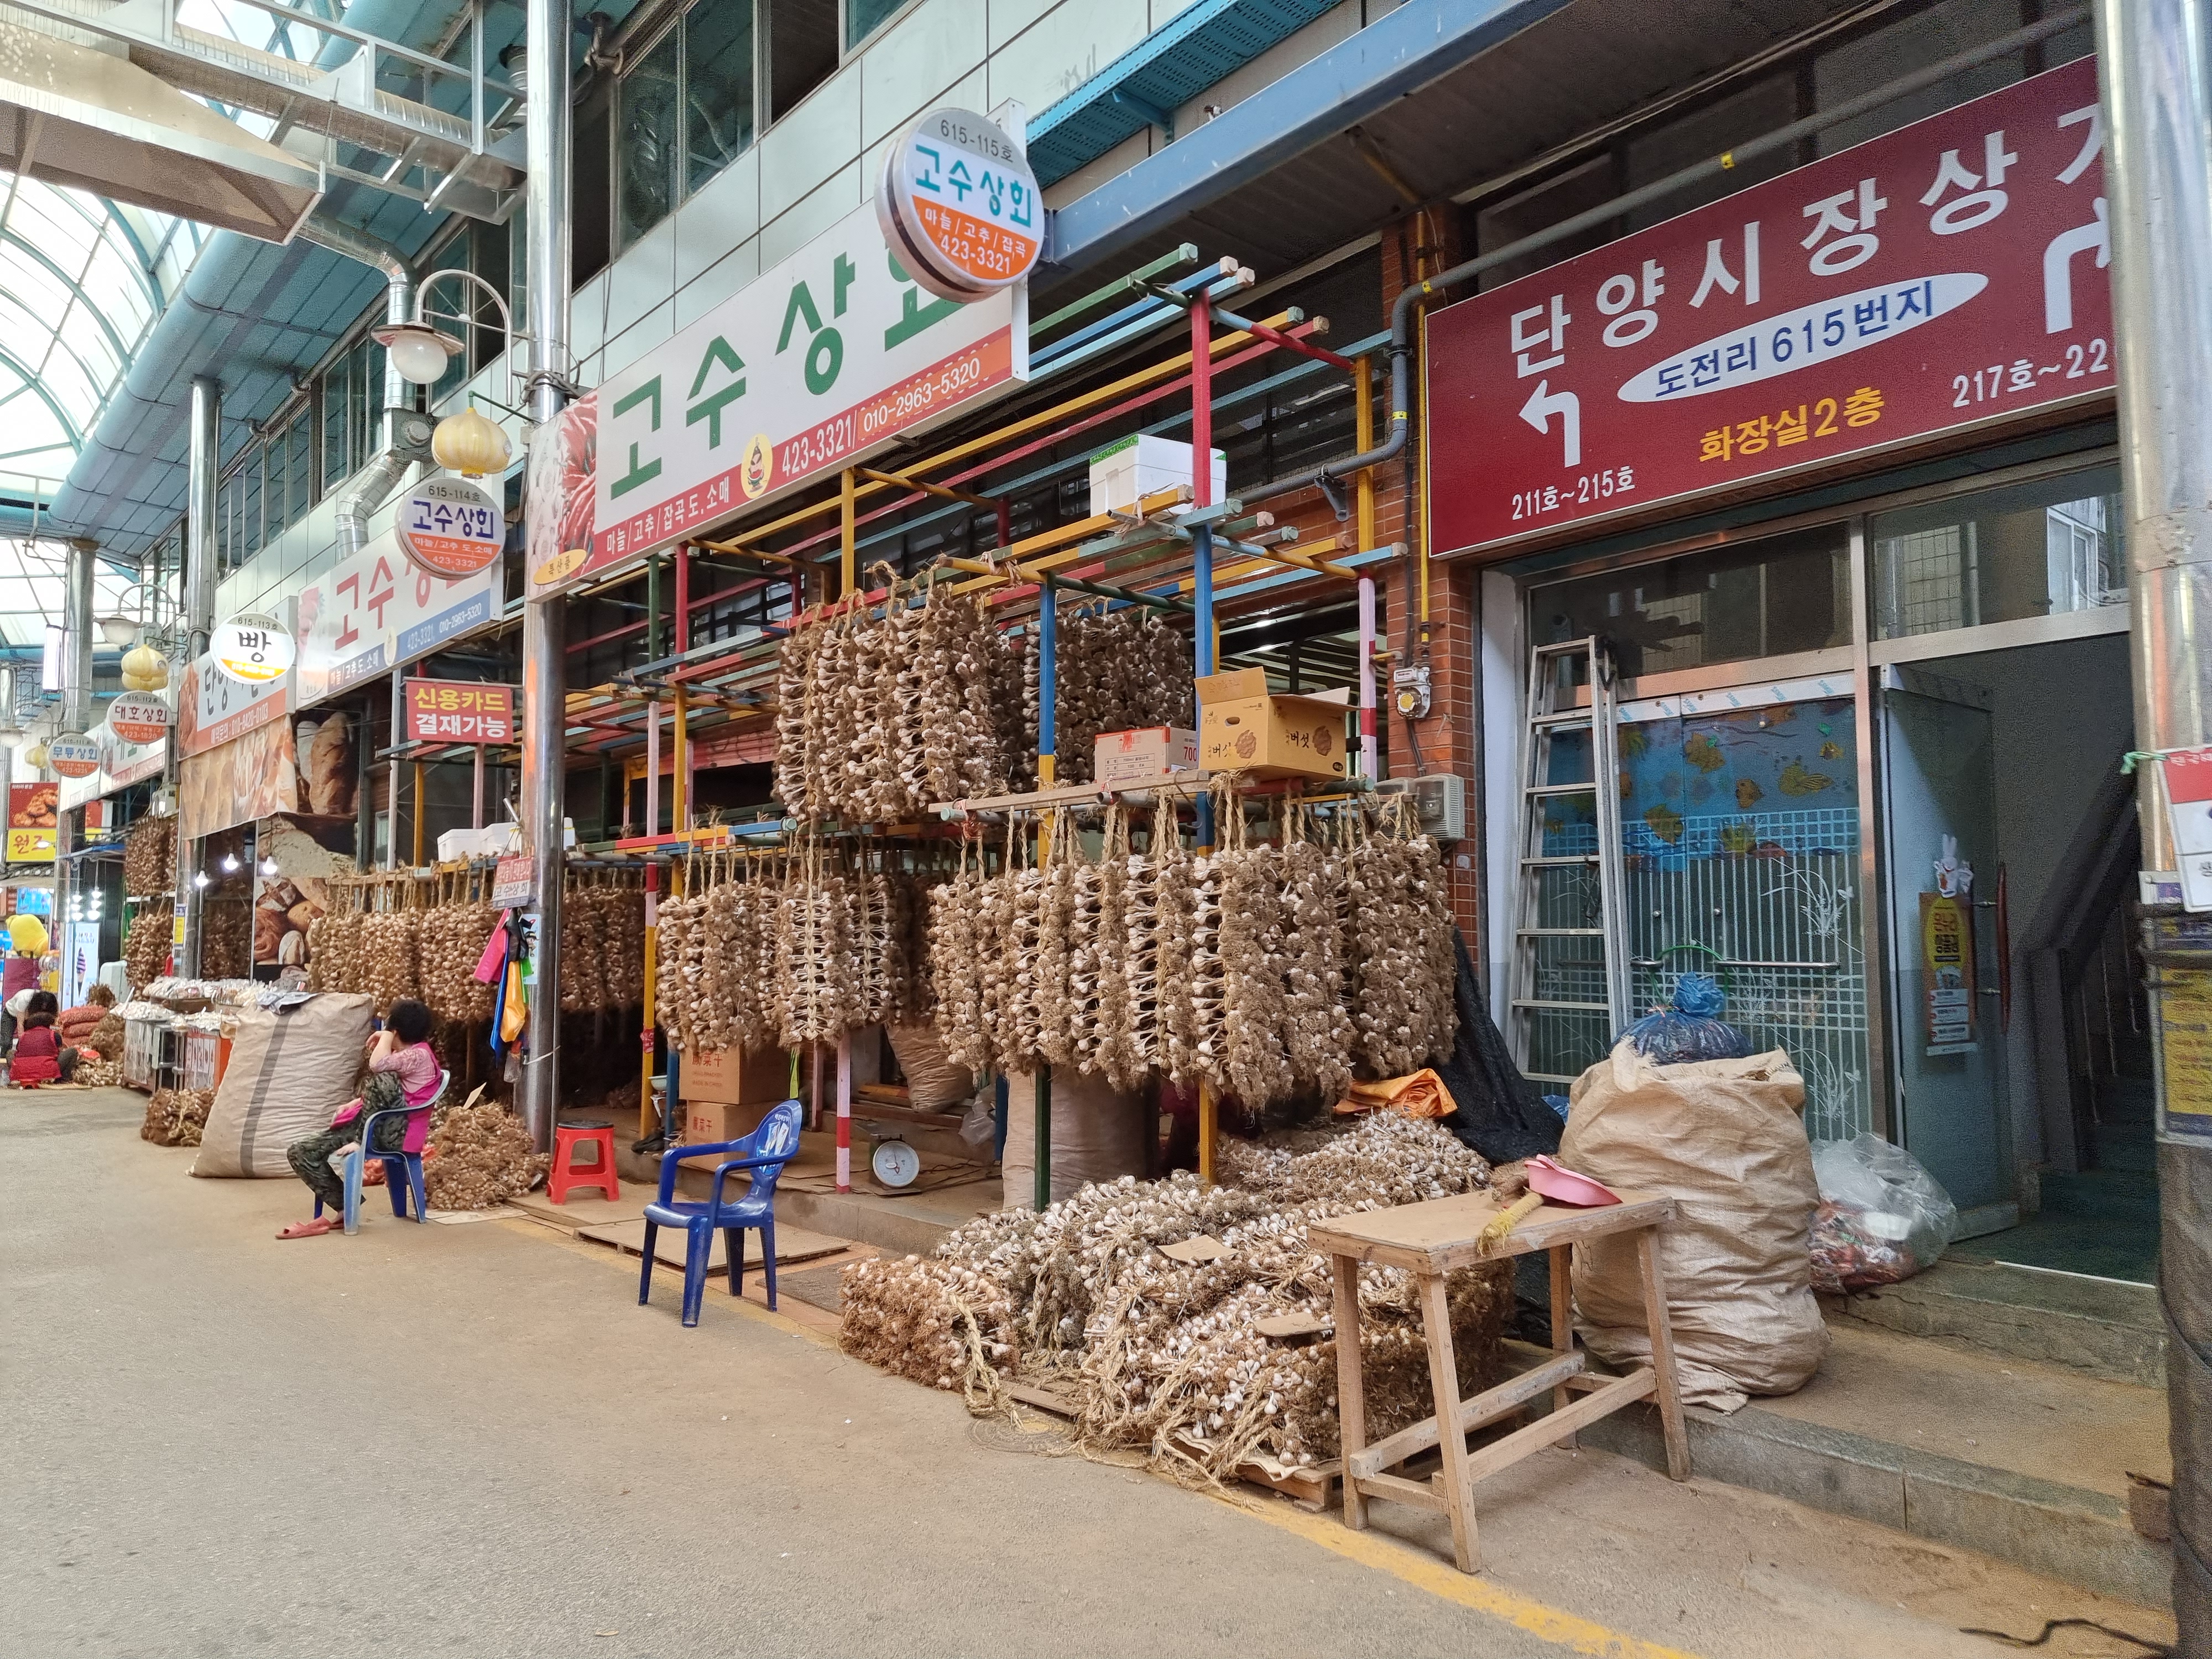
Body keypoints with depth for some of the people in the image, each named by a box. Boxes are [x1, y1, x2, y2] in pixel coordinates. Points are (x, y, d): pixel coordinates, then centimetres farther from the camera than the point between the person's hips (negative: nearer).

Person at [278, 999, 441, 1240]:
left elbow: (377, 1064, -31)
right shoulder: (404, 1057, 22)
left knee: (383, 1077, -34)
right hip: (377, 1127, 10)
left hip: (396, 1134, -10)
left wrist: (385, 1036, -12)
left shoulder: (419, 1055, -12)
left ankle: (360, 1142, -17)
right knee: (300, 1152, -3)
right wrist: (355, 1103, 12)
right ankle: (343, 1208, -5)